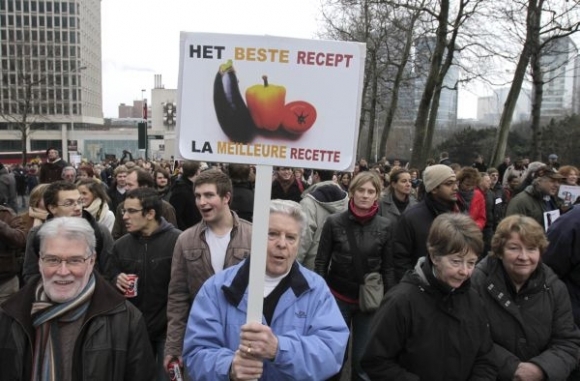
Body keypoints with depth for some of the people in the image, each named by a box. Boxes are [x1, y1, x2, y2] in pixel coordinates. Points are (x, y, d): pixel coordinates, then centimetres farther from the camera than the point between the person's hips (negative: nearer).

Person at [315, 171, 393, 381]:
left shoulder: (385, 226, -4)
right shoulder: (334, 222, -7)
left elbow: (388, 267, 3)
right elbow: (321, 262, -2)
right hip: (337, 298, -1)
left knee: (364, 359, 9)